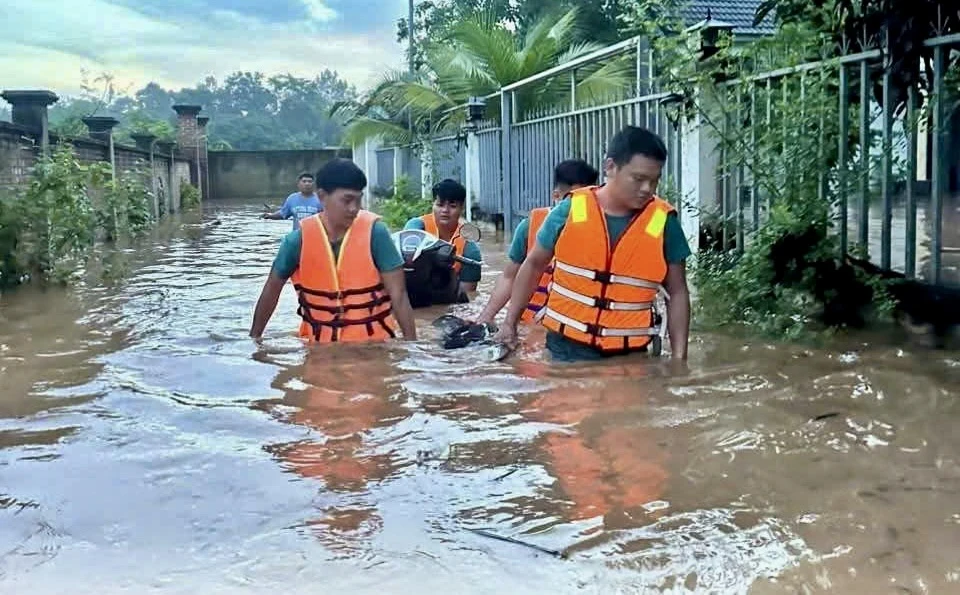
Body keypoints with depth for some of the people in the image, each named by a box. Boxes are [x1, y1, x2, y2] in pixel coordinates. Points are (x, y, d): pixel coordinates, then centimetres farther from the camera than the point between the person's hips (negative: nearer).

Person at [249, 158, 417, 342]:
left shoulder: (375, 232, -14)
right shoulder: (299, 239, -8)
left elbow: (398, 294, -13)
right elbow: (272, 289, 5)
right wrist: (254, 338, 11)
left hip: (372, 341, -2)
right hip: (320, 342, 2)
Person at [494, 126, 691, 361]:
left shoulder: (663, 222, -6)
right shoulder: (569, 211, -6)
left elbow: (677, 293, 1)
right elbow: (533, 265, 8)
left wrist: (679, 357, -4)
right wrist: (510, 322, 8)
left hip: (629, 353, 0)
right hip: (568, 346, 0)